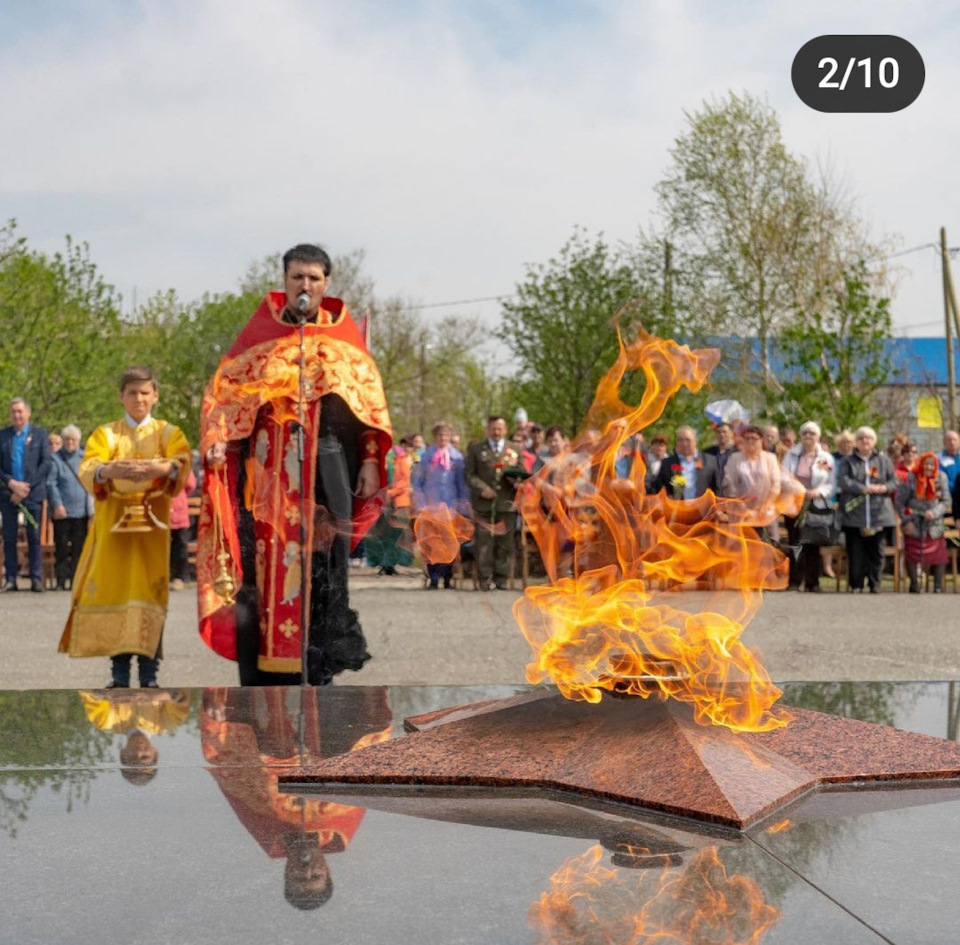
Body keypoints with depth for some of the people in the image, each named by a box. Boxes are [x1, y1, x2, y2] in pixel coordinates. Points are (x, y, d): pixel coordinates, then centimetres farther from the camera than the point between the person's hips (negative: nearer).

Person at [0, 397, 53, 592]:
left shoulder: (40, 434, 6)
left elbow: (46, 463, -2)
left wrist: (26, 487, -9)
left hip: (33, 493, -1)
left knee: (34, 538, -1)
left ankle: (36, 579, 1)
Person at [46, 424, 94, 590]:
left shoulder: (85, 458, 11)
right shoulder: (55, 458, 1)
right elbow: (51, 483, -4)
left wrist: (91, 507, 4)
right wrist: (57, 504, -14)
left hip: (81, 511, 3)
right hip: (62, 512, -2)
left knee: (79, 548, 2)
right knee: (61, 548, 0)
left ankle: (76, 581, 7)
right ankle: (61, 581, 5)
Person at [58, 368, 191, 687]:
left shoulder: (168, 433, 10)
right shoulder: (105, 434, 12)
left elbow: (181, 462, -12)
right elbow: (88, 469, -7)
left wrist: (161, 468, -35)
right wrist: (109, 470, -31)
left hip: (151, 522, -1)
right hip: (113, 522, 1)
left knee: (148, 590, -5)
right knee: (114, 590, -3)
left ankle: (149, 674, -2)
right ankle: (119, 675, 3)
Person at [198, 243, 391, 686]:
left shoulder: (343, 338, 10)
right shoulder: (259, 335, 9)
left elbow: (370, 401, 10)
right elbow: (223, 390, 5)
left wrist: (370, 460, 0)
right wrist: (217, 440, -11)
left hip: (326, 469, 1)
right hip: (267, 473, 0)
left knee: (322, 569, -2)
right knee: (264, 568, -4)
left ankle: (318, 673, 5)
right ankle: (260, 675, 2)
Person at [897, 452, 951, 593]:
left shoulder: (941, 478, 0)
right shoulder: (911, 478, -5)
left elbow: (947, 501, 1)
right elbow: (900, 502, -2)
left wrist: (935, 512, -17)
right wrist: (906, 521, -9)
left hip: (935, 525, 2)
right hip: (914, 526, -1)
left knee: (938, 557, 0)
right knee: (912, 556, 1)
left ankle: (938, 588, 9)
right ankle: (914, 587, 14)